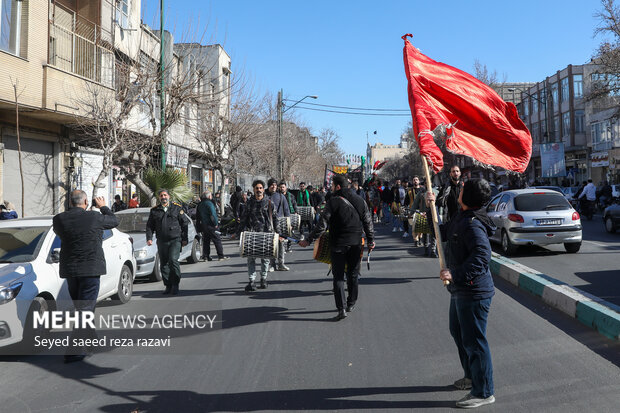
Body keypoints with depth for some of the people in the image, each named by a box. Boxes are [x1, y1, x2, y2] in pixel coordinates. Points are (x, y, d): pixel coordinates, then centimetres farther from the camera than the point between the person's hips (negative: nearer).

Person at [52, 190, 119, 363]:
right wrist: (103, 207, 23)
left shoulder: (59, 219, -2)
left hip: (69, 269, 5)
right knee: (85, 309, -2)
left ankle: (90, 338, 36)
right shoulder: (94, 218, -11)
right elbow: (114, 221, 7)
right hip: (90, 268, -5)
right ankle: (75, 351, -7)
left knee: (80, 307, 20)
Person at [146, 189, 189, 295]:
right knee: (163, 265, 5)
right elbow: (149, 226, 15)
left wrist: (184, 239, 1)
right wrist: (149, 238, 0)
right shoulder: (154, 210, 12)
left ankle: (175, 285, -7)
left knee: (173, 260, -18)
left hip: (175, 240, -3)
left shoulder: (177, 208, 6)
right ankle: (168, 286, 15)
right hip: (161, 242, 3)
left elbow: (184, 224, 7)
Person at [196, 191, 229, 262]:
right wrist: (216, 223, -15)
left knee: (206, 240, 13)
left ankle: (205, 256, 11)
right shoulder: (209, 203, -12)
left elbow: (197, 217, 20)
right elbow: (213, 214, -20)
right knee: (217, 240, -4)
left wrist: (199, 226, 23)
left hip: (203, 225, 8)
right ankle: (221, 256, -5)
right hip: (210, 225, -8)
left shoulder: (200, 205, 15)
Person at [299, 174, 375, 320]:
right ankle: (351, 304, 28)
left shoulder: (333, 202, -10)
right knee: (353, 274, 17)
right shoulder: (359, 200, 5)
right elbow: (368, 222, 8)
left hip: (338, 244, -4)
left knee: (338, 276, 2)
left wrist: (308, 240, -7)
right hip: (356, 243, 4)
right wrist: (371, 240, 17)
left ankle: (341, 308, -7)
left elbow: (322, 225, -14)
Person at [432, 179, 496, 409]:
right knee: (458, 332, 25)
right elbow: (442, 233, 23)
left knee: (473, 341, -1)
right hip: (461, 290, 11)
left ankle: (483, 392, 12)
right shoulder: (461, 219, 9)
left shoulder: (473, 225, -24)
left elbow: (482, 256, -34)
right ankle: (472, 376, 42)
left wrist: (456, 275, -35)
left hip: (473, 293, -11)